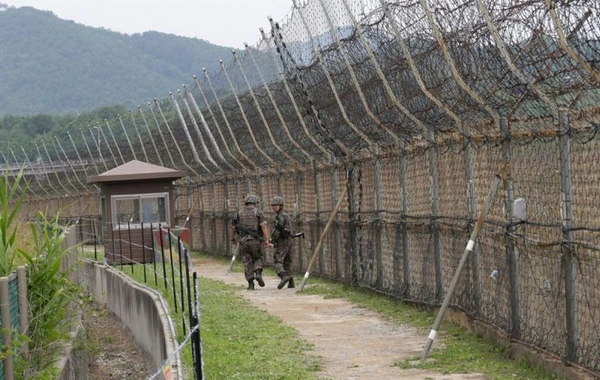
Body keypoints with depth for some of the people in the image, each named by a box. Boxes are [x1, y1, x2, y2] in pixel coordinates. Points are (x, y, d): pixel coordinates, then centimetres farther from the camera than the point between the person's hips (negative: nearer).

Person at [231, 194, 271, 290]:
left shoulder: (239, 213, 9)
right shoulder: (258, 212, 1)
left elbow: (233, 227, 14)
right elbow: (264, 226, -10)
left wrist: (233, 238, 30)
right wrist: (267, 240, -14)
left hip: (243, 241, 2)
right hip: (255, 240, -2)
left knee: (247, 262, 8)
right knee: (258, 258, 17)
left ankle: (250, 284, 4)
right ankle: (258, 274, -8)